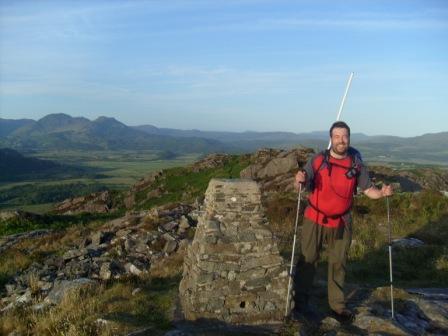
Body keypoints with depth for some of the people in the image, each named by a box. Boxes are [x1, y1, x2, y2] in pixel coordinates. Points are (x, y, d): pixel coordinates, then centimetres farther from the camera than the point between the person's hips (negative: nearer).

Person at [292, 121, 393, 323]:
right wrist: (299, 180, -28)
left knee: (338, 264, 12)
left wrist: (382, 193, -18)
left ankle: (337, 306, 27)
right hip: (315, 222, -2)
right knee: (307, 261, 6)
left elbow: (368, 189, 3)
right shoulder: (318, 160, -8)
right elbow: (302, 185, -4)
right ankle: (300, 304, 20)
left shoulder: (357, 164, -3)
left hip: (341, 224, 2)